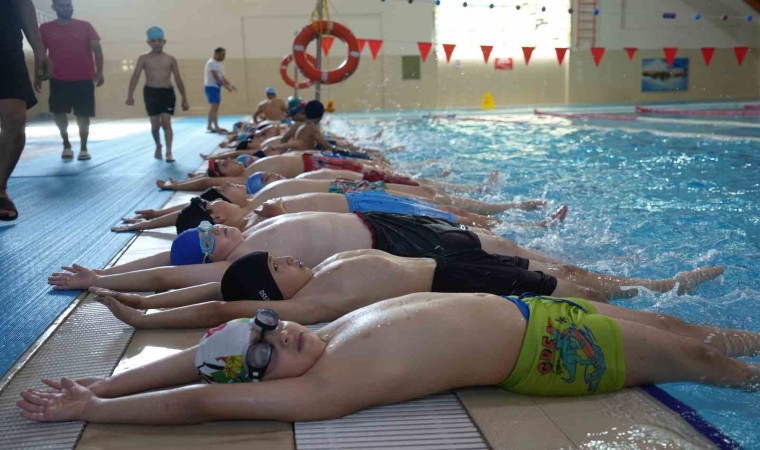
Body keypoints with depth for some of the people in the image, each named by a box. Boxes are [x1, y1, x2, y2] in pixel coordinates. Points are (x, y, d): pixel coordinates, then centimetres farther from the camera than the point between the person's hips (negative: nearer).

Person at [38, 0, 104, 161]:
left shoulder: (85, 26, 3)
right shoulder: (46, 28, 5)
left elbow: (96, 49, -2)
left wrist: (99, 71, -14)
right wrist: (38, 76, 3)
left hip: (83, 79, -1)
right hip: (58, 79, 1)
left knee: (83, 115, 2)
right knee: (58, 112, 2)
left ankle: (83, 148, 13)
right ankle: (66, 145, 21)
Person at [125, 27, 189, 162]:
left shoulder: (171, 59, 5)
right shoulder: (144, 58, 4)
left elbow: (178, 79, 6)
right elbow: (135, 76, -4)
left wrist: (184, 99, 4)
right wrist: (130, 95, -16)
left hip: (167, 92, 0)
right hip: (151, 92, 1)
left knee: (166, 122, -11)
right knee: (155, 124, 7)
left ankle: (169, 152, -7)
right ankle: (158, 147, 32)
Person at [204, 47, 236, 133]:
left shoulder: (219, 64, 16)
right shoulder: (211, 63, -14)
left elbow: (222, 76, 19)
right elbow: (215, 77, -22)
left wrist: (230, 85, 10)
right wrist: (226, 86, -24)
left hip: (217, 87, 10)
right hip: (211, 87, -10)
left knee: (215, 107, 9)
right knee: (214, 107, -14)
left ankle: (210, 126, 14)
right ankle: (216, 127, -17)